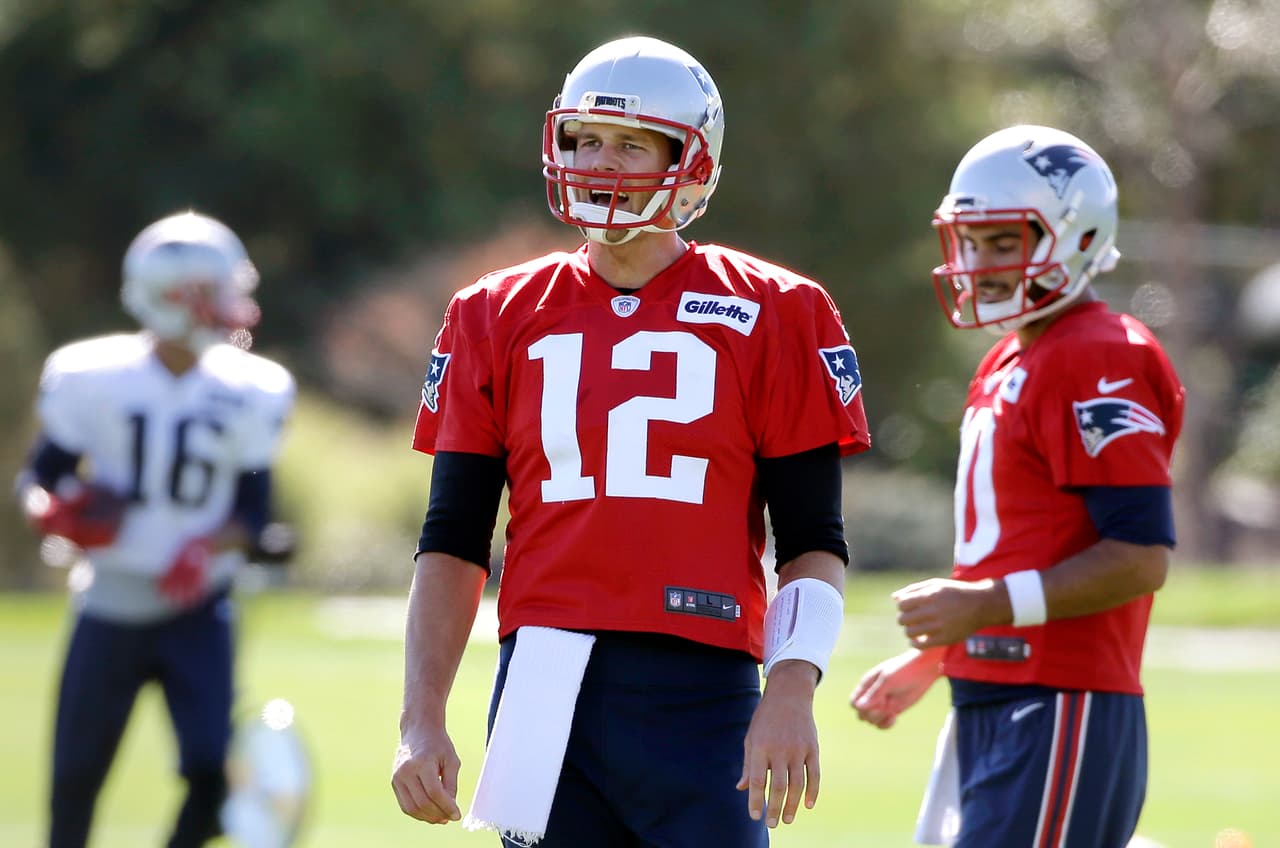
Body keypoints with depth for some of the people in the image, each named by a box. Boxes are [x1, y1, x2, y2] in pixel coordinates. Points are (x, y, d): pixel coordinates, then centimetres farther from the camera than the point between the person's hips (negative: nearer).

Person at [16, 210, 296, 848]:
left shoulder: (244, 393, -3)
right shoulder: (93, 379, -7)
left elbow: (253, 513, 2)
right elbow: (38, 478, 2)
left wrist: (212, 546, -18)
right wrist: (53, 513, -20)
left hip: (196, 610, 1)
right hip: (110, 609, -1)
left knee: (212, 770, -12)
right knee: (76, 777, 4)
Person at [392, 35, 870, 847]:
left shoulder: (773, 317, 3)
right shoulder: (499, 319, 11)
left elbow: (814, 542, 2)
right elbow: (453, 542, 11)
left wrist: (790, 694, -12)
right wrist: (422, 722, 2)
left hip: (701, 697, -2)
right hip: (547, 693, 3)